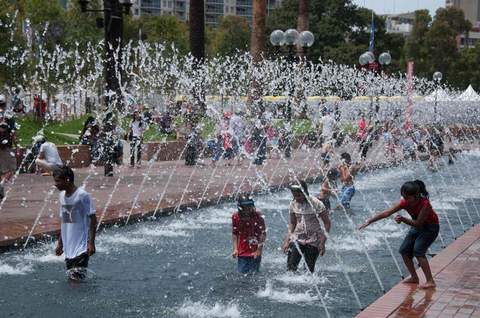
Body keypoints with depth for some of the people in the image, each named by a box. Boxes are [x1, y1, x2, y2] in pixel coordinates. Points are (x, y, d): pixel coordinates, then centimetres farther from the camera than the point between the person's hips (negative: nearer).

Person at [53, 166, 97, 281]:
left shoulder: (82, 195, -13)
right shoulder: (62, 196, 8)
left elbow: (93, 220, -11)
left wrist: (91, 243, -16)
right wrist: (60, 243, 18)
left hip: (81, 246, -7)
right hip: (68, 246, 7)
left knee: (77, 279, -9)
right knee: (71, 278, 9)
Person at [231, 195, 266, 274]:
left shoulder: (257, 216, -13)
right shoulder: (235, 217, -5)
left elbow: (263, 234, -9)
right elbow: (234, 234, 7)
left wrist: (259, 250, -12)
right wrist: (235, 249, 0)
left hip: (255, 252, -2)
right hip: (242, 252, 2)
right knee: (242, 273, 6)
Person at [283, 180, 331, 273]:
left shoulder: (316, 204, -14)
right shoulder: (293, 204, -1)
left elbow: (326, 223, -9)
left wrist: (322, 242, -15)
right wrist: (287, 241, 2)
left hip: (313, 240, -3)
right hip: (297, 238, 3)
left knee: (309, 269, -2)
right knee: (290, 267, -12)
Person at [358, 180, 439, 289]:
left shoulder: (425, 204, -32)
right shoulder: (405, 202, -16)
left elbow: (418, 223, -29)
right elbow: (387, 213, -17)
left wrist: (403, 219, -40)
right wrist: (370, 221, -21)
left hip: (430, 228, -7)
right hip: (417, 226, 7)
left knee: (418, 251, -22)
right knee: (404, 250, 1)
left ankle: (430, 281, -15)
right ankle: (414, 277, 18)